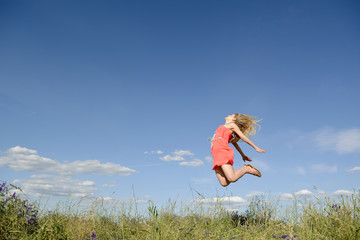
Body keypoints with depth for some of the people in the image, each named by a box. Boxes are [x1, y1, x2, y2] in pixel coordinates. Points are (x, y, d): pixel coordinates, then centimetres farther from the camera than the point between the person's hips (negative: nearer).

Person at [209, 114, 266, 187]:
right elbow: (234, 143, 40)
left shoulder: (232, 125, 11)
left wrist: (256, 147, 11)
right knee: (224, 183, -8)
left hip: (222, 150, -7)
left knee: (232, 178, -22)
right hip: (216, 154, 8)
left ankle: (246, 169, 3)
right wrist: (243, 155, 46)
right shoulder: (225, 128, 33)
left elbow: (243, 137, 11)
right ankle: (244, 170, 7)